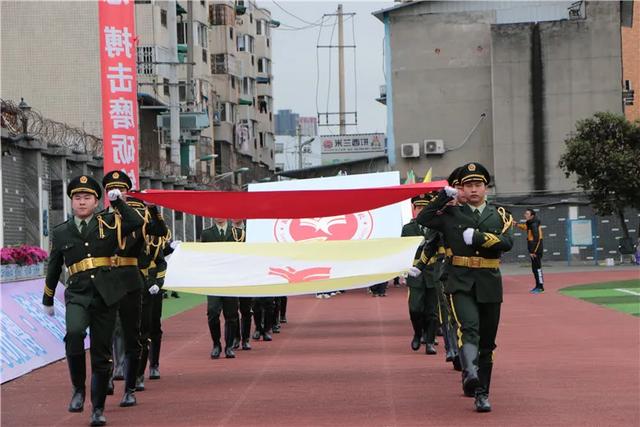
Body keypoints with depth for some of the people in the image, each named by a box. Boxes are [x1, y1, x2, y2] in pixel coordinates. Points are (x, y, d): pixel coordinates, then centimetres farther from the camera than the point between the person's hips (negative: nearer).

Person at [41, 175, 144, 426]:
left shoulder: (108, 223, 7)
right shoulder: (60, 233, 10)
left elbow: (137, 223, -10)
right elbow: (54, 267, 20)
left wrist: (117, 202, -8)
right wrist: (47, 300, 27)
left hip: (106, 295, 0)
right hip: (77, 295, 0)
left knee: (102, 354, 4)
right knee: (74, 333, -30)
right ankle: (78, 389, -10)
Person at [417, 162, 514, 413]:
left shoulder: (499, 215, 9)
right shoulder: (451, 213, 7)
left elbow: (507, 242, -7)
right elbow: (423, 220, -3)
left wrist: (478, 238, -17)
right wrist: (444, 196, -4)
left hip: (489, 285, 2)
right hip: (461, 283, -2)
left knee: (487, 342, 6)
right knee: (469, 325, -28)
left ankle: (482, 394, 14)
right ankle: (470, 373, -45)